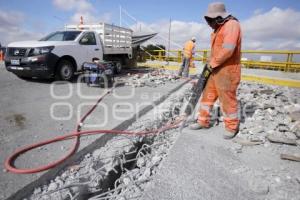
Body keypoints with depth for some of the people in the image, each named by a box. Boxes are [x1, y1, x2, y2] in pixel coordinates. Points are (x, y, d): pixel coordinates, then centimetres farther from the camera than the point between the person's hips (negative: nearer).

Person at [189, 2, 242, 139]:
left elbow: (227, 49, -25)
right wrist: (212, 64, 5)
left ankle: (232, 127, 19)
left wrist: (212, 63, -14)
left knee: (227, 99, 1)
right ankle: (203, 121, 24)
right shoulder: (218, 29, 17)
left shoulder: (232, 25, -13)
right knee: (207, 96, 12)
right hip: (215, 70, 9)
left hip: (227, 71, -9)